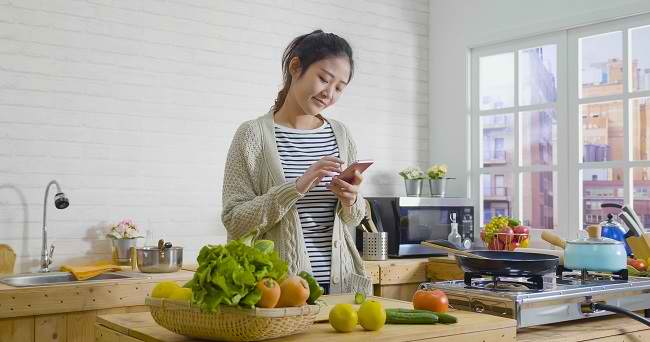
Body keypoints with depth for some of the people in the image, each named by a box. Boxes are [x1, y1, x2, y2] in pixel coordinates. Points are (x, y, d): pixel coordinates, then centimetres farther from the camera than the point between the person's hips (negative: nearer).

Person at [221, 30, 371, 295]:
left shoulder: (340, 135, 6)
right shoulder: (253, 134, -8)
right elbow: (234, 221, -13)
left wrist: (351, 201, -9)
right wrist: (297, 187, -23)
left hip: (340, 281, 5)